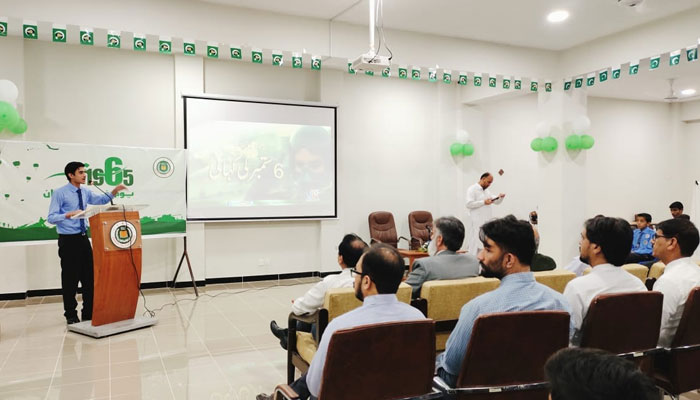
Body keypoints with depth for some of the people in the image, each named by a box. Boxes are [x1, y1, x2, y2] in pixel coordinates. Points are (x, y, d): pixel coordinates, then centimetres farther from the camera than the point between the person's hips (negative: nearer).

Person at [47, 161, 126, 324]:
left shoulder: (85, 192, 8)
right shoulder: (60, 193, -10)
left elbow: (101, 200, 20)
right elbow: (51, 218, -13)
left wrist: (114, 191, 4)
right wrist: (69, 214, -30)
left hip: (83, 238, 6)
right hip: (68, 240, -6)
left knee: (89, 276, 8)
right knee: (70, 278, 3)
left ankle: (89, 313, 19)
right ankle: (71, 315, 17)